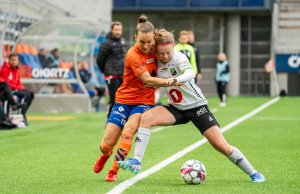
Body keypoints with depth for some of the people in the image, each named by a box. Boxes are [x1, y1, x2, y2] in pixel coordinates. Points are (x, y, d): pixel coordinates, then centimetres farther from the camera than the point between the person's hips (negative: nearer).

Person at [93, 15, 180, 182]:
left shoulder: (154, 50, -4)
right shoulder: (132, 55, -19)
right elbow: (147, 79, -25)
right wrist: (168, 82, -36)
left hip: (145, 102, 2)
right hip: (124, 100, -2)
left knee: (129, 129, -29)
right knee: (106, 145, -4)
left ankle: (114, 171, -17)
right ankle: (106, 155, 36)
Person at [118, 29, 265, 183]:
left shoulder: (179, 57, -20)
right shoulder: (156, 61, -4)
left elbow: (190, 73, -43)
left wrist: (175, 79, -61)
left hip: (197, 106, -5)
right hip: (176, 108, 5)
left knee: (221, 145, -11)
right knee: (145, 118, -21)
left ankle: (253, 173, 4)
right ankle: (136, 162, -21)